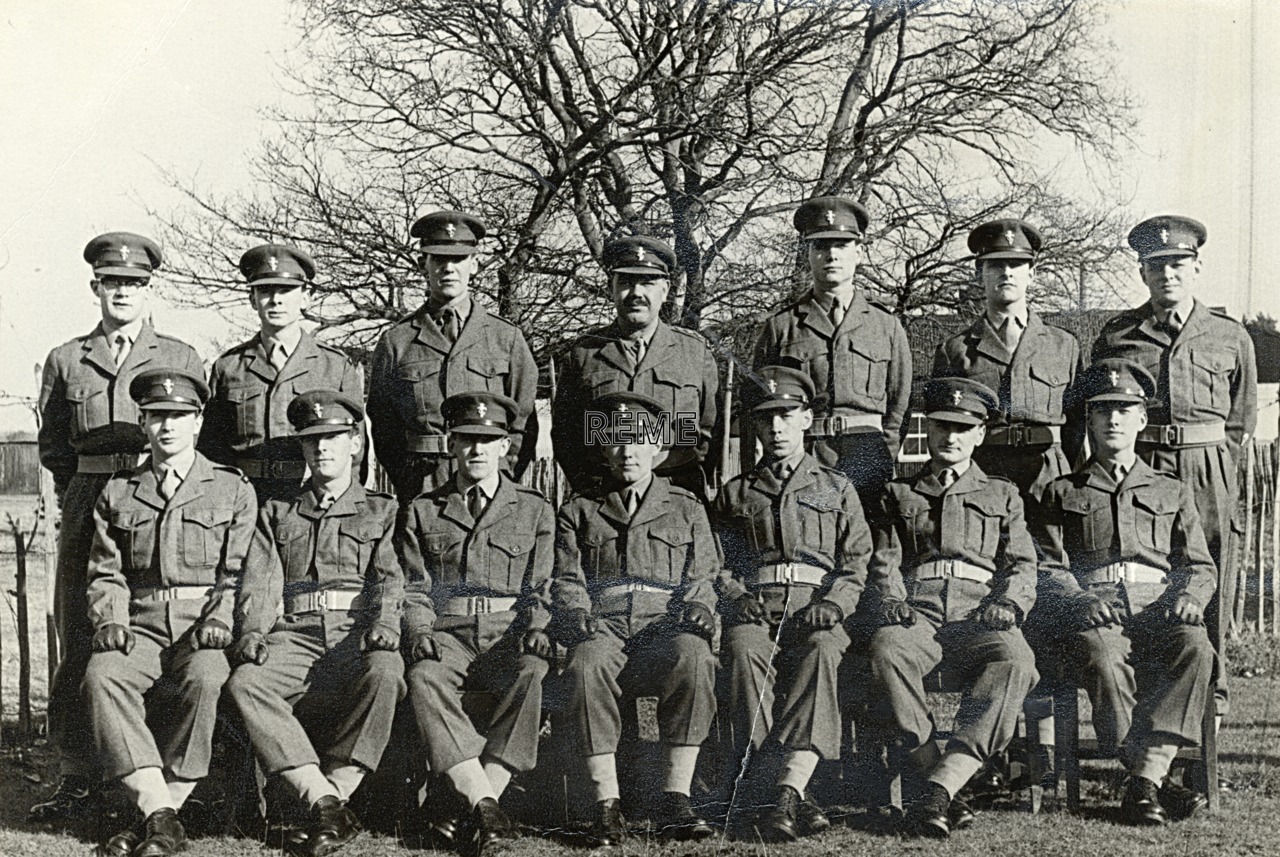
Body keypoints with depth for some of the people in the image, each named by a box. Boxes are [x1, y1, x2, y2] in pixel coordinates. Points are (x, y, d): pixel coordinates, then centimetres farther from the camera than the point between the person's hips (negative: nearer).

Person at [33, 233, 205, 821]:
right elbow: (53, 447, 19)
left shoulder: (180, 359, 9)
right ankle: (77, 779, 5)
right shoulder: (66, 361, 14)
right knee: (79, 643, 0)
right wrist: (84, 492, 10)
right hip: (88, 506, 2)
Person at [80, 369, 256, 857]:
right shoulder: (117, 494, 18)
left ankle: (162, 809, -27)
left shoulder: (234, 491, 11)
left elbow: (240, 573, 4)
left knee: (204, 676, -36)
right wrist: (110, 620, -4)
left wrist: (220, 620, -13)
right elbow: (105, 572, 15)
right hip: (142, 628, 2)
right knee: (101, 675, -31)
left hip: (204, 632, -2)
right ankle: (159, 812, -33)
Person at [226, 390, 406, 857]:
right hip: (295, 637, 2)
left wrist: (385, 625, -17)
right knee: (244, 682, -31)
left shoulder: (381, 511, 20)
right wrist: (253, 631, -11)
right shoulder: (276, 515, 24)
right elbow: (259, 582, 10)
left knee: (385, 673, -37)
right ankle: (325, 802, -33)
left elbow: (391, 578, 5)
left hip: (357, 635, -2)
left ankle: (334, 792, -29)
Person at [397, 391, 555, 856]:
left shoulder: (534, 510, 16)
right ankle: (485, 807, -40)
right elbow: (414, 590, 12)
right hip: (449, 634, 0)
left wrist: (536, 628, -10)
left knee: (531, 674, -36)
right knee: (424, 677, -35)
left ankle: (484, 797, -36)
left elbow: (542, 587, 11)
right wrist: (420, 633, -8)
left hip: (509, 635, 0)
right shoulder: (422, 512, 17)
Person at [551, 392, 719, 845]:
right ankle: (607, 804, -32)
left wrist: (698, 605, -8)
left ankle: (673, 800, -32)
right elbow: (567, 579, 12)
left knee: (692, 655, -37)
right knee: (586, 662, -37)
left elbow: (702, 574, 15)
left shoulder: (686, 508, 22)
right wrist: (577, 614, -10)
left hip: (664, 628, 0)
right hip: (603, 628, 0)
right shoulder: (578, 511, 21)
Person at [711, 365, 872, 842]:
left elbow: (857, 561, 12)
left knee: (820, 651, -36)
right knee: (742, 650, -35)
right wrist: (737, 597, -4)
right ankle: (764, 785, -45)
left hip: (815, 613, -1)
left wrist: (833, 603, -7)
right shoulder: (735, 495, 24)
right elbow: (719, 564, 17)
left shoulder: (837, 489, 22)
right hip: (755, 611, 1)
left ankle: (788, 788, -47)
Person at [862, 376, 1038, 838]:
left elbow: (1022, 564, 17)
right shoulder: (899, 494, 26)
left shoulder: (1002, 494, 27)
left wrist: (1008, 603, -5)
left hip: (979, 615, 0)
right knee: (885, 650, -38)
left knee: (1014, 660, -36)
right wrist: (890, 599, -7)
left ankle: (936, 792, -42)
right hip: (917, 614, 0)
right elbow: (883, 562, 16)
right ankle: (930, 775, -32)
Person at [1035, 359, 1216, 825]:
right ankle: (1157, 782, -34)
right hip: (1094, 615, -1)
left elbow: (1200, 565, 19)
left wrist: (1188, 597, -6)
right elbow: (1049, 569, 10)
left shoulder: (1173, 493, 27)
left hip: (1159, 610, 2)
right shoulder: (1062, 494, 22)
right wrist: (1083, 601, -11)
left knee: (1195, 647, -35)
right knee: (1102, 658, -38)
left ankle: (1145, 779, -39)